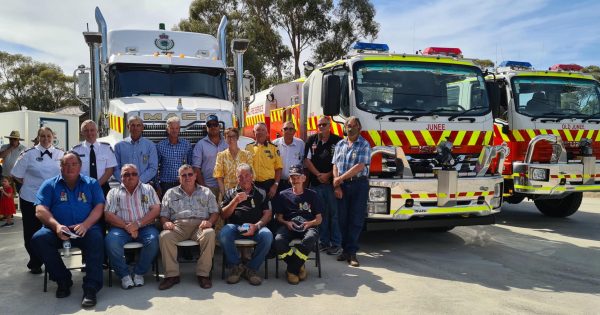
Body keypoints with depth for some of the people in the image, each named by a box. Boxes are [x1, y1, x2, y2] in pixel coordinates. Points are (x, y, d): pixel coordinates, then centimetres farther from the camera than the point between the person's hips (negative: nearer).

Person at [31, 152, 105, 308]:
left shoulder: (91, 183, 14)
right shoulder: (50, 185, 13)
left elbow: (99, 207, 3)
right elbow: (40, 210, 1)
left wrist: (85, 225, -16)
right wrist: (56, 225, -19)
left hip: (85, 229, -1)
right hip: (57, 229, 2)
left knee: (96, 238, -33)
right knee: (39, 238, -28)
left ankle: (91, 288, -30)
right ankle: (63, 280, -11)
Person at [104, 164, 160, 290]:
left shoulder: (148, 189, 14)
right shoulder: (114, 192, 15)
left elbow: (156, 209, 1)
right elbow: (108, 215, 2)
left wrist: (138, 224, -12)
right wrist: (126, 226, -14)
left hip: (144, 226, 0)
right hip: (122, 227, 0)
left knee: (153, 239, -31)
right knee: (111, 241, -31)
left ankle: (139, 273, -11)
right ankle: (124, 275, -13)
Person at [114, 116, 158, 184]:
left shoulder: (150, 145, 7)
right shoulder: (119, 146, 11)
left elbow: (153, 168, 1)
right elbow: (116, 168, 7)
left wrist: (139, 181, -9)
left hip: (144, 185, 0)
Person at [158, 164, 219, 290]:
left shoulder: (206, 192, 21)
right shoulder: (171, 193, 22)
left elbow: (215, 212, 13)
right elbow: (163, 214, 16)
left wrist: (209, 222, -9)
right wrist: (166, 223, -8)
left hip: (200, 224, -1)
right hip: (178, 225, 1)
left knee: (209, 234, -35)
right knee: (165, 236, -32)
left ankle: (203, 274, -25)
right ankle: (171, 274, -20)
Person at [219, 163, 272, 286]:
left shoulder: (261, 193, 21)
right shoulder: (230, 193, 23)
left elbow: (268, 214, 10)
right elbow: (223, 215, 13)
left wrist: (256, 226, -10)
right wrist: (235, 201, -3)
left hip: (255, 226, 0)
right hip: (234, 225, 0)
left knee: (267, 235, -33)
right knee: (224, 234, -34)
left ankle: (251, 268, -14)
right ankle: (236, 266, -12)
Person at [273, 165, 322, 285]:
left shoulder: (312, 195, 18)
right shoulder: (283, 195, 18)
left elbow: (319, 218, 15)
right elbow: (278, 217, 14)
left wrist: (309, 223, -7)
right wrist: (286, 223, -9)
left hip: (307, 226, 0)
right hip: (288, 226, 1)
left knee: (311, 238, -38)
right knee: (278, 240, -35)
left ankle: (292, 270, -18)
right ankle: (299, 267, -10)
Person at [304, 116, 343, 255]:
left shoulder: (338, 141, 2)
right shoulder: (311, 140, 10)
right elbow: (307, 160, 6)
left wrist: (328, 175, -10)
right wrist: (318, 174, -4)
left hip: (332, 182, -3)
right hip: (315, 183, 3)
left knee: (334, 213, -2)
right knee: (320, 213, 8)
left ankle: (336, 244, 4)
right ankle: (324, 242, 17)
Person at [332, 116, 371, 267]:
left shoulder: (364, 145, -2)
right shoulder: (340, 144, 12)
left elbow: (360, 167, -12)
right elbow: (335, 166, 8)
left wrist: (340, 178, -10)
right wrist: (337, 185, -3)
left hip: (359, 184, -4)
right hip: (342, 186, 4)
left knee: (356, 219, -2)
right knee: (342, 218, 5)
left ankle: (351, 252, 3)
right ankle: (345, 249, 15)